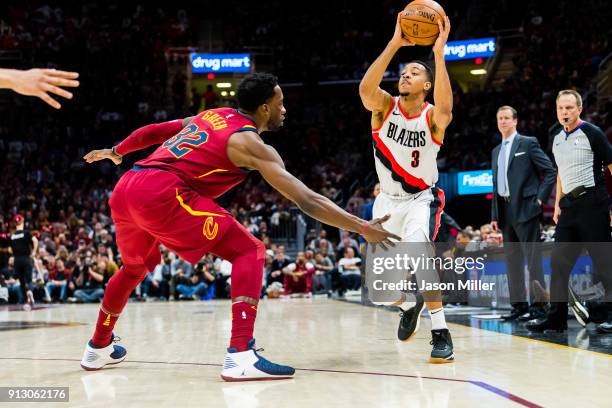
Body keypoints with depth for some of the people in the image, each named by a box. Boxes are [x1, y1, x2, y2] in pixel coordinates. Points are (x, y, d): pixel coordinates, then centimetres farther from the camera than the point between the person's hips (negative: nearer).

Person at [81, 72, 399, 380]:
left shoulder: (212, 115, 24)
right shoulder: (249, 142, 1)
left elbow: (154, 131, 35)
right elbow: (306, 200, -6)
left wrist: (116, 152, 52)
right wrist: (363, 228, -5)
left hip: (125, 188, 9)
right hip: (160, 193, -8)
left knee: (136, 266, 34)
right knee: (249, 252, -3)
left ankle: (98, 348, 47)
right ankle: (241, 356, -16)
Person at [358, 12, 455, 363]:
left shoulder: (432, 117, -17)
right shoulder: (385, 107, -10)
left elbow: (445, 108, -43)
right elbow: (366, 88, -33)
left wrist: (439, 54, -47)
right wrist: (394, 45, -40)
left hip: (422, 199, -3)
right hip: (388, 199, 4)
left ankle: (441, 331, -21)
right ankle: (409, 306, 40)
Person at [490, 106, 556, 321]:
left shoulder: (528, 143, 0)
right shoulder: (496, 151, 20)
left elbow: (550, 172, -4)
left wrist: (540, 199, -10)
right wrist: (494, 215, 14)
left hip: (525, 208, -7)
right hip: (505, 211, 7)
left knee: (533, 257, -7)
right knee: (512, 260, 8)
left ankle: (538, 304, -4)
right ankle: (519, 305, 13)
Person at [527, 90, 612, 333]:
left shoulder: (592, 133, -5)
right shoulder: (557, 140, 15)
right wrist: (558, 205, 18)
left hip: (592, 203, -7)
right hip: (569, 206, 7)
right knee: (559, 261, 4)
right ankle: (557, 317, 9)